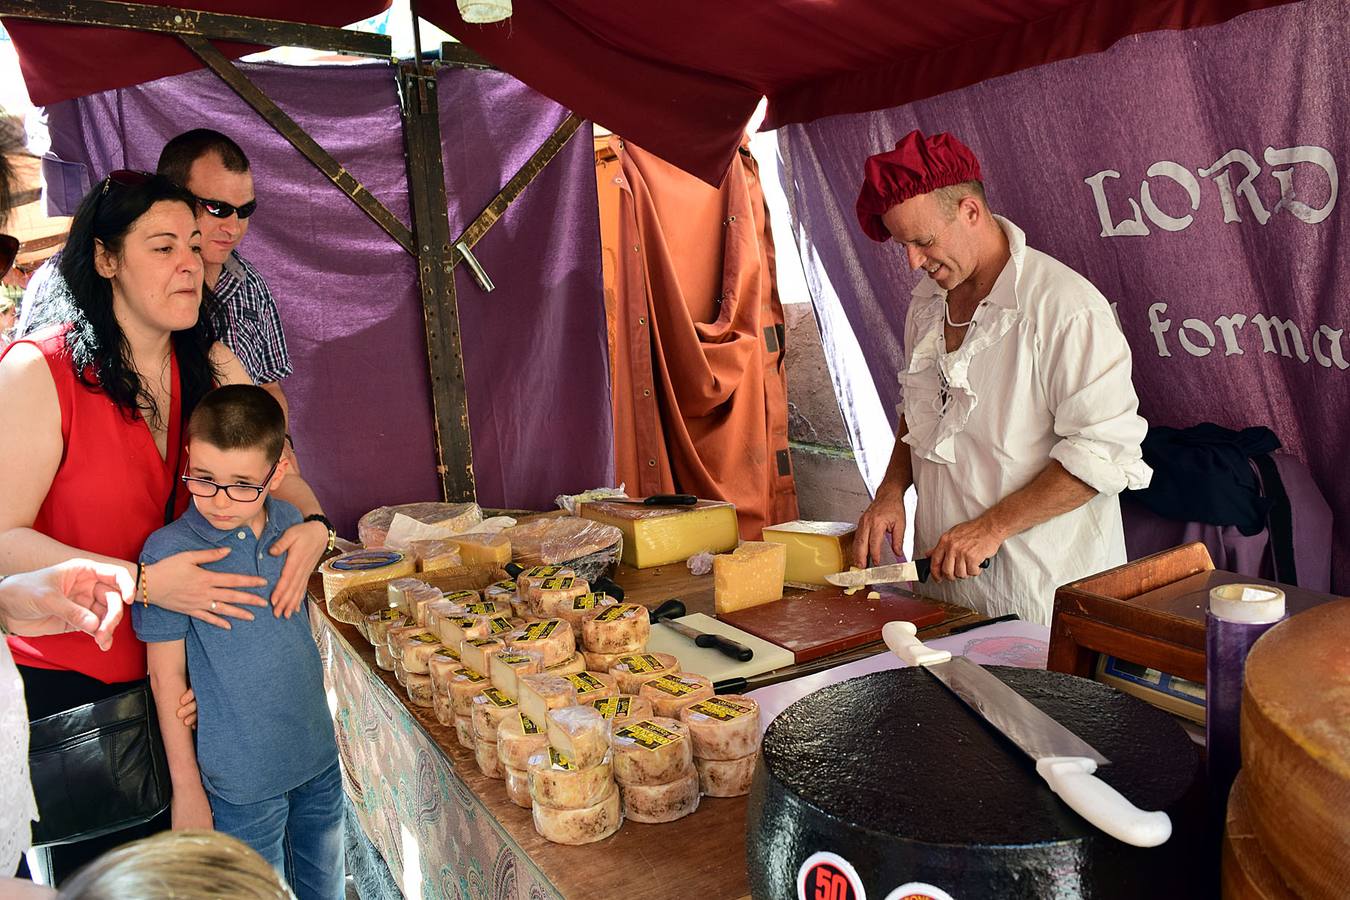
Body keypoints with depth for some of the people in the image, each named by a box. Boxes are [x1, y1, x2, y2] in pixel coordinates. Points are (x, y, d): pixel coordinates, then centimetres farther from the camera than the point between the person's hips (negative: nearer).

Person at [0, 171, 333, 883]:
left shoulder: (210, 365, -1)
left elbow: (275, 468, 3)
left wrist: (312, 525, -19)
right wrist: (143, 582, -29)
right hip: (65, 681, -4)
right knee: (89, 865, 15)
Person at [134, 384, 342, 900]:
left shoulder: (290, 524, -4)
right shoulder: (168, 552, -18)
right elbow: (166, 675, -12)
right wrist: (185, 786, -8)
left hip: (318, 754, 5)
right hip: (242, 778, -5)